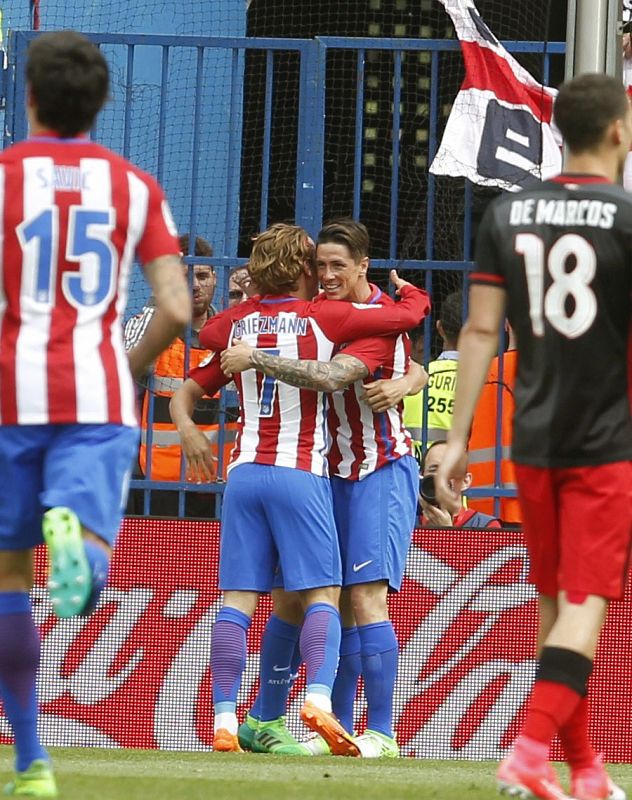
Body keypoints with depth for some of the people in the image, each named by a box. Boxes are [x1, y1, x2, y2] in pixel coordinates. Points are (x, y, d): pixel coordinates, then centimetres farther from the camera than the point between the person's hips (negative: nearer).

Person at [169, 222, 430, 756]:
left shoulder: (237, 323, 11)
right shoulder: (323, 318, -1)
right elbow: (413, 311, 7)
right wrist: (406, 287, 25)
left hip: (243, 472, 4)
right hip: (301, 473, -4)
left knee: (237, 598, 1)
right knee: (322, 592, -2)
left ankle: (224, 719, -7)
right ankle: (319, 696, -24)